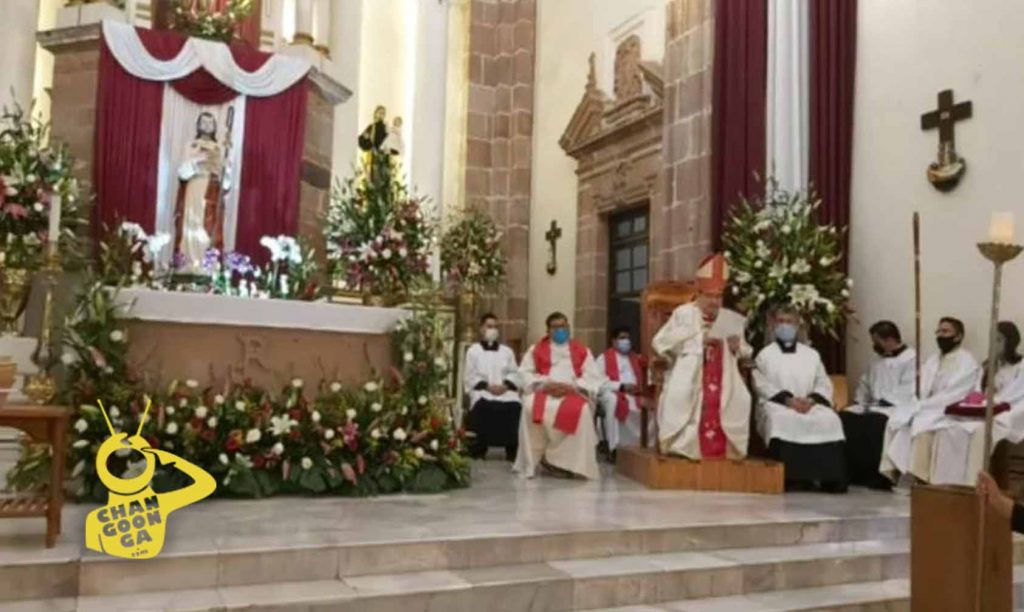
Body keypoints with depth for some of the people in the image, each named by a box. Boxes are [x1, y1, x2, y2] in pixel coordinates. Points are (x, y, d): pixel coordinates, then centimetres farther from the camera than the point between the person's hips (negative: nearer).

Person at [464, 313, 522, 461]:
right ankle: (479, 449, -21)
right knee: (482, 406, -36)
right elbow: (470, 376, 4)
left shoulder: (507, 351, 23)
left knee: (515, 406, -31)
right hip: (482, 390, -2)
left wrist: (505, 385, -9)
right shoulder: (473, 351, 14)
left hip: (505, 390, 2)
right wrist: (487, 386, -12)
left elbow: (514, 373, 12)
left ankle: (512, 451, -20)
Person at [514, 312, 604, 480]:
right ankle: (533, 461, -24)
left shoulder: (582, 351, 17)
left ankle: (565, 460, -26)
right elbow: (525, 373, 5)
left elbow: (594, 378, 5)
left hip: (573, 393, 0)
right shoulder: (536, 349, 18)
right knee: (531, 407, -35)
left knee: (581, 411, -36)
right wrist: (545, 384, -13)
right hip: (544, 392, 0)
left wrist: (570, 387, -13)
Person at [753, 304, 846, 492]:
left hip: (809, 405, 3)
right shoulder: (765, 354, 13)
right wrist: (787, 399, -17)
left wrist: (811, 399, -10)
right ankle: (790, 477, -35)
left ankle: (830, 478, -26)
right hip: (776, 404, -2)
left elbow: (824, 384, 12)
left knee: (830, 419, -29)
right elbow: (762, 385, -1)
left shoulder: (811, 354, 22)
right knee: (782, 420, -38)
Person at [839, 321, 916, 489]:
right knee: (843, 419, -16)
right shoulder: (879, 360, 24)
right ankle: (849, 473, -15)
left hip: (894, 409, -8)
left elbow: (908, 392, -15)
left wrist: (883, 401, -20)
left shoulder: (911, 358, -3)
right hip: (873, 407, 8)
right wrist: (859, 402, 11)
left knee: (873, 423, -36)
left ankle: (875, 477, -25)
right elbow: (865, 383, 28)